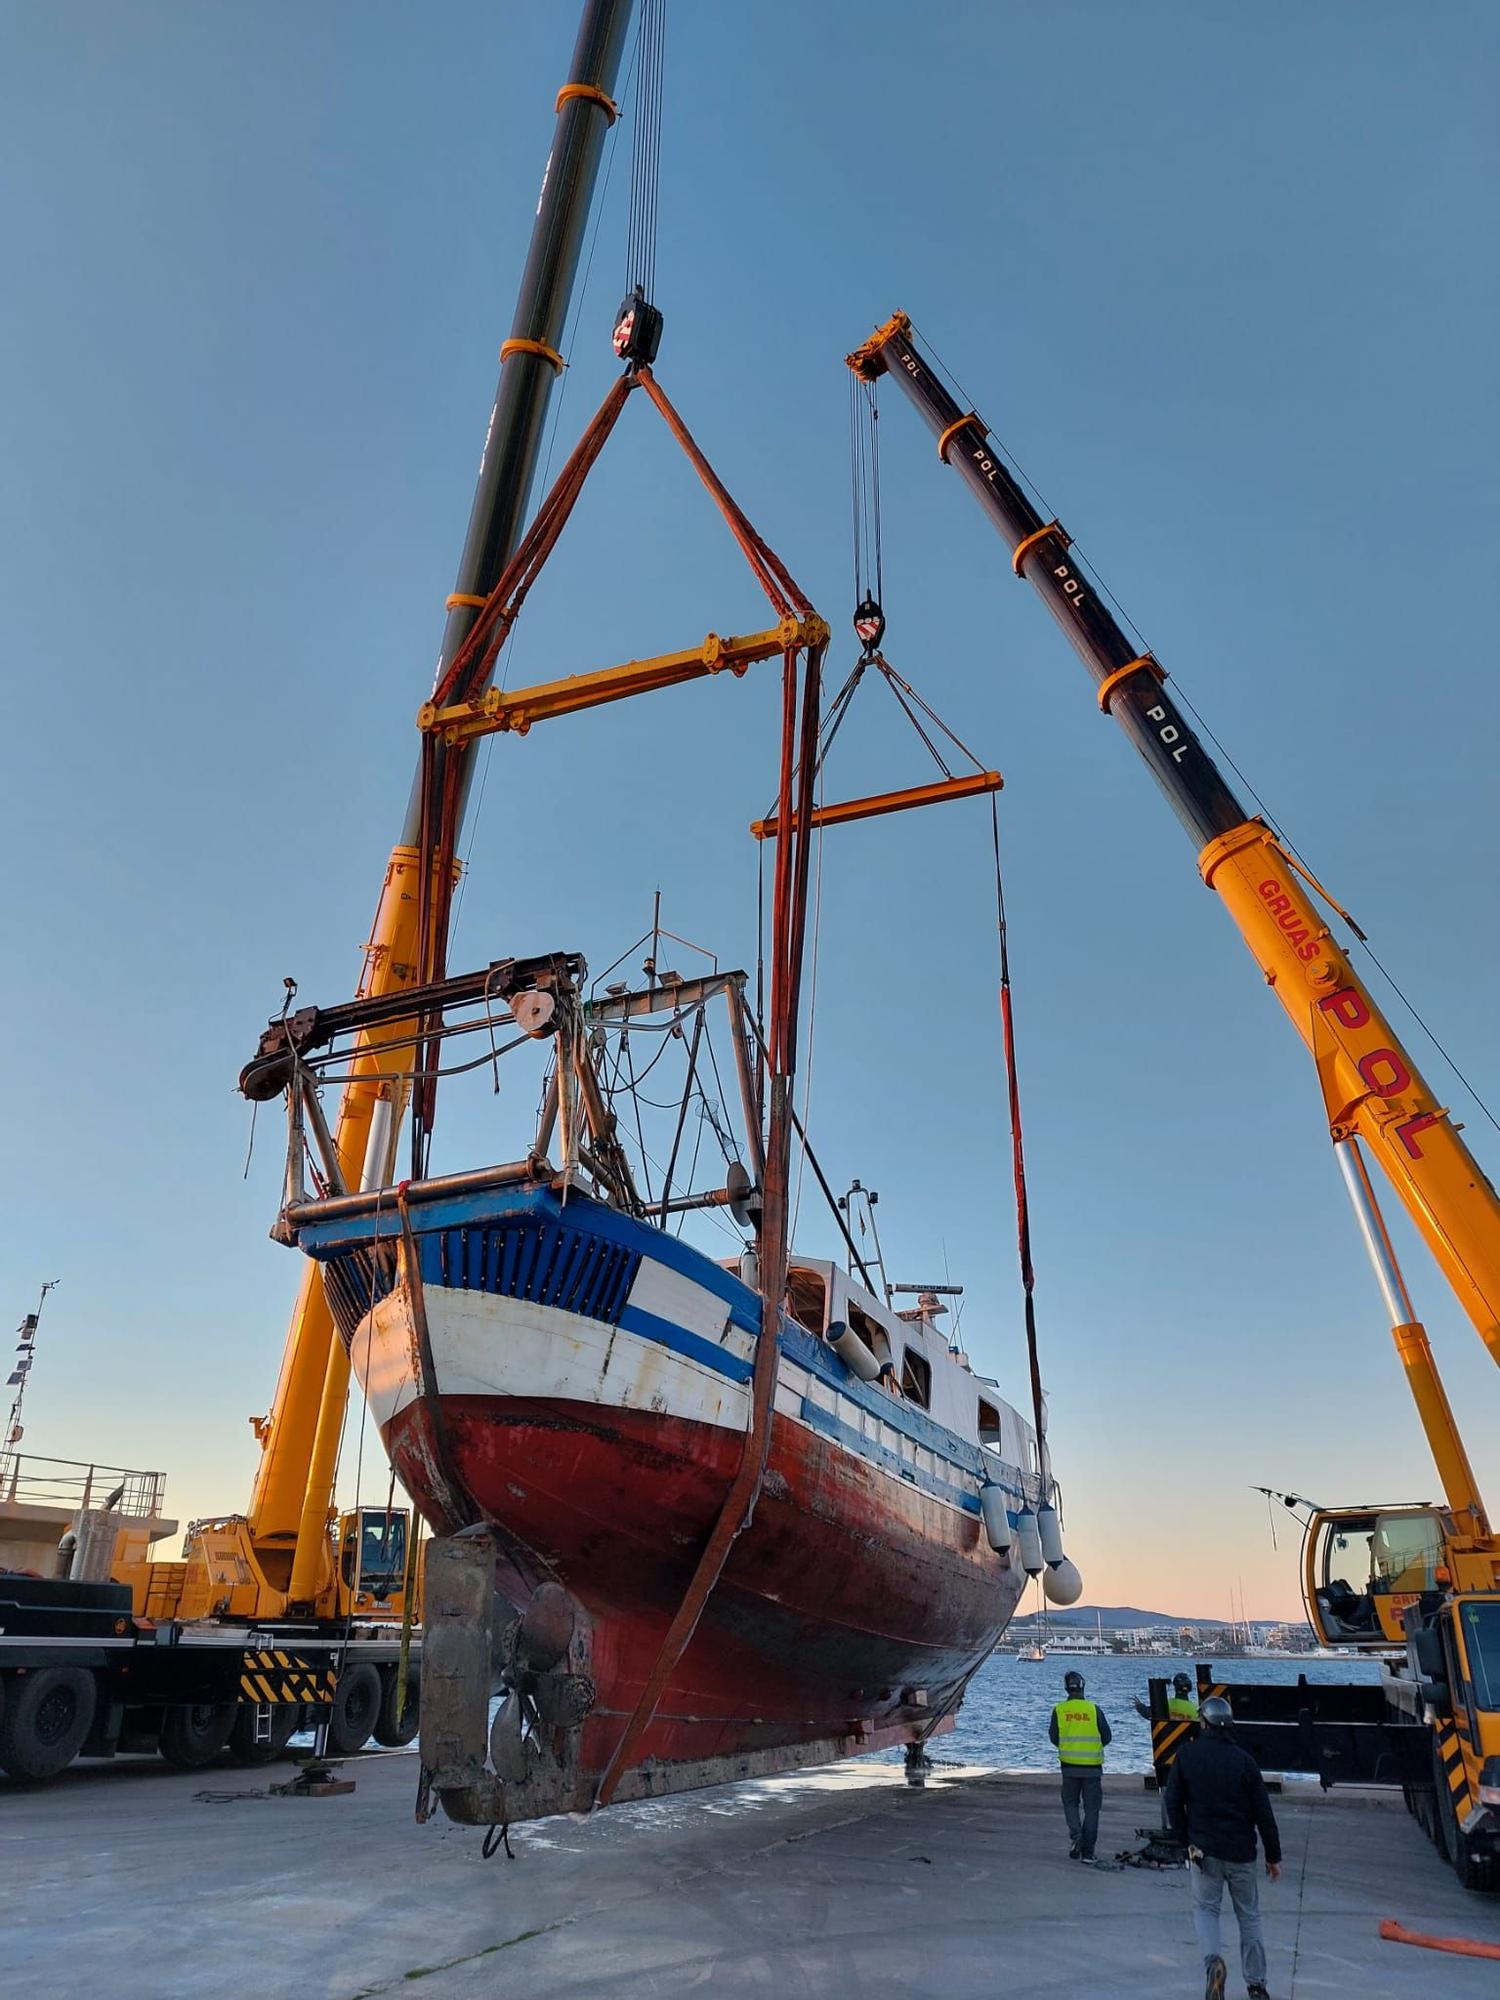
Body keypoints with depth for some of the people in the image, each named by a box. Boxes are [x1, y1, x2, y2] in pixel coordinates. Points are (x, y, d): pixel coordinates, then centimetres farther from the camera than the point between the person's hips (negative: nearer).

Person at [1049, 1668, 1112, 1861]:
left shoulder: (1059, 1710, -4)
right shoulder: (1094, 1709, -7)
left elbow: (1054, 1738, 3)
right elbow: (1106, 1737, 1)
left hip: (1069, 1765, 0)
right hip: (1093, 1766, 0)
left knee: (1070, 1803, 16)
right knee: (1091, 1807, 10)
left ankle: (1076, 1835, -7)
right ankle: (1087, 1851, 9)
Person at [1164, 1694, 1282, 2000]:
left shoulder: (1186, 1755, -5)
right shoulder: (1244, 1759, -8)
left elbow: (1173, 1803, -2)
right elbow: (1263, 1812, -7)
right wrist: (1273, 1856, 5)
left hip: (1203, 1849, -1)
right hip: (1241, 1851, 1)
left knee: (1205, 1908, 12)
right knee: (1248, 1915, 17)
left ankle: (1212, 1960, -13)